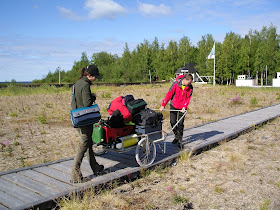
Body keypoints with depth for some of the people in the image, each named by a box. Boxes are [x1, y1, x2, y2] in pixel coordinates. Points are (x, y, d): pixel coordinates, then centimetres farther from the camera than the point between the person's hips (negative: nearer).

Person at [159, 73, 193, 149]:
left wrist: (184, 107, -19)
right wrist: (163, 105, -14)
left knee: (180, 123, -1)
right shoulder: (176, 84, -16)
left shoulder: (190, 87, -8)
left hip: (182, 107, 1)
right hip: (174, 106, 0)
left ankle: (179, 140, 11)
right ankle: (176, 136, 24)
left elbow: (188, 98, -4)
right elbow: (169, 94, -13)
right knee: (172, 122, -1)